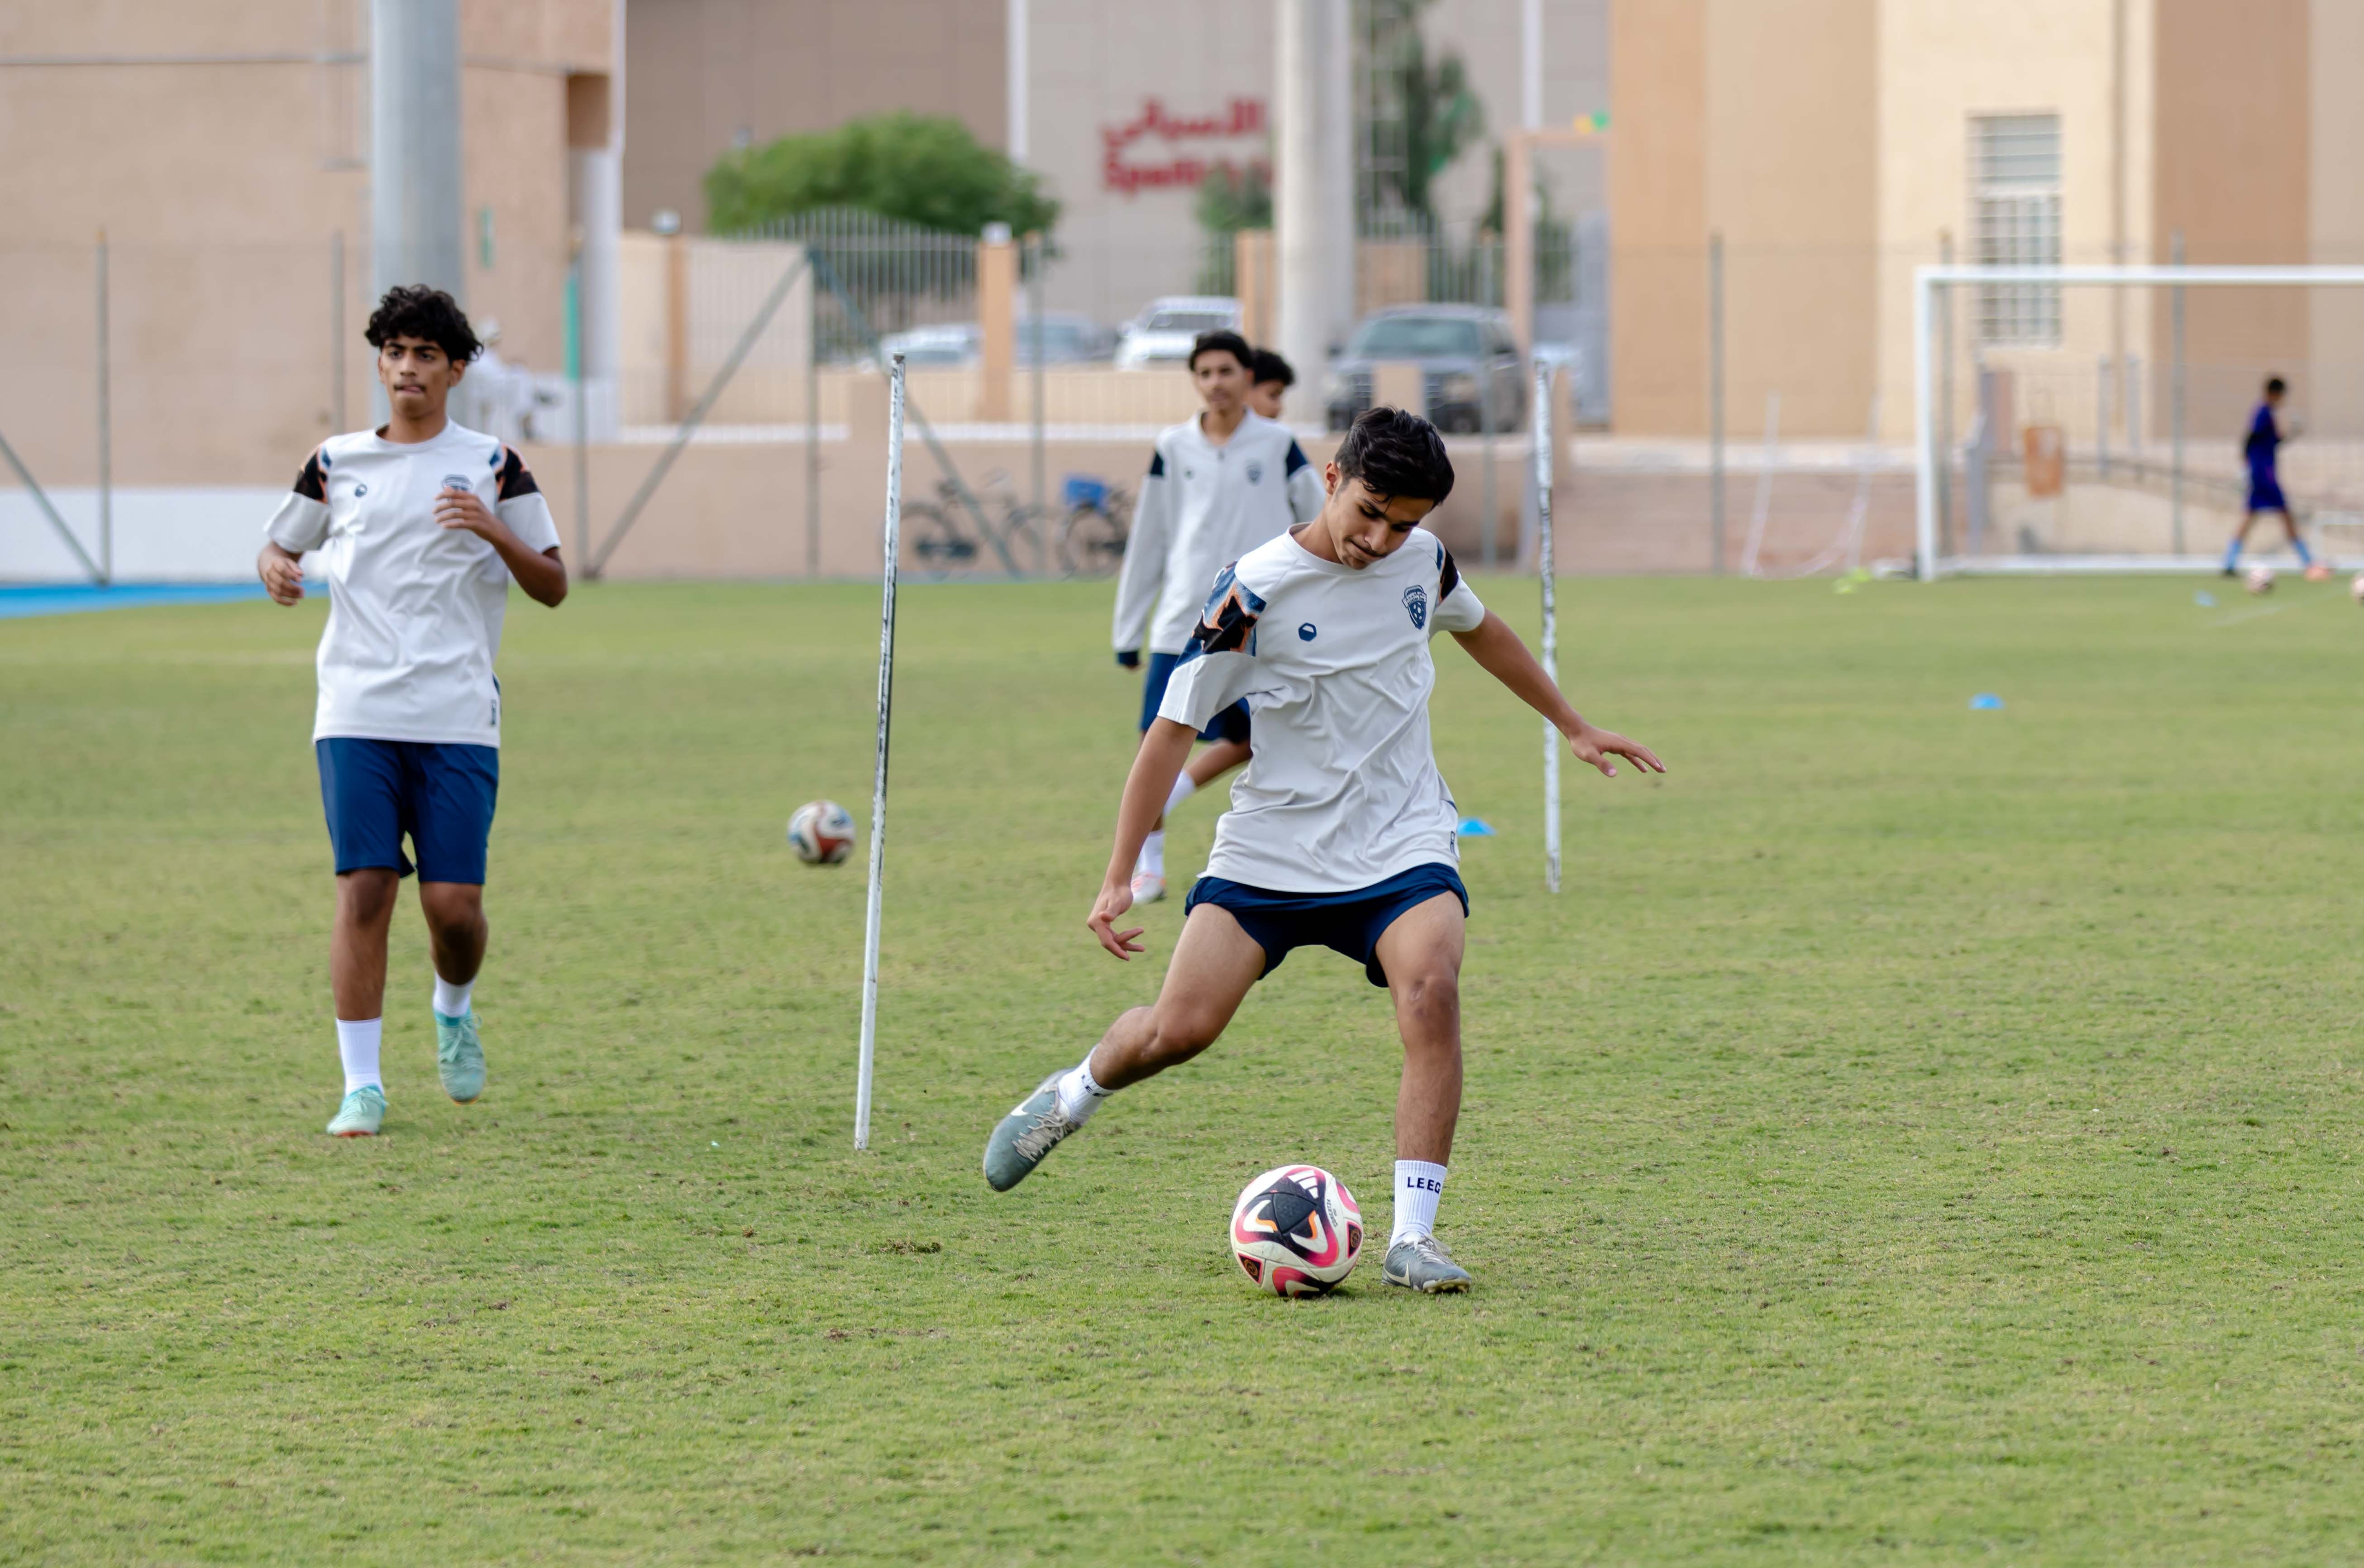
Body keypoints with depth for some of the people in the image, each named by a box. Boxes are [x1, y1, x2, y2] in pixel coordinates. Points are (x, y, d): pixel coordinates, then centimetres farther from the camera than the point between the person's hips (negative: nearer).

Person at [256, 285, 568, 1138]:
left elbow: (552, 587, 7)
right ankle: (362, 1085, -3)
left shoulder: (492, 465, 6)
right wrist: (276, 568, -4)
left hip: (457, 716, -1)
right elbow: (278, 547, 20)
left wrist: (495, 532, -12)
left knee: (454, 903, -5)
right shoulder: (336, 463, 10)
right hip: (357, 714, 1)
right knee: (363, 890, -9)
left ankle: (454, 1011, 28)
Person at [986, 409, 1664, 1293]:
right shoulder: (1257, 589, -13)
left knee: (1431, 991, -26)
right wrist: (1118, 880, -15)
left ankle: (1411, 1239, -24)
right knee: (1180, 1028, -9)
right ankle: (1074, 1095, 27)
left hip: (1402, 848, 2)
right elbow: (1174, 728, -11)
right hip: (1270, 850, -2)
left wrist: (1573, 728, 32)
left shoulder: (1422, 560, 1)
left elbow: (1480, 630, 25)